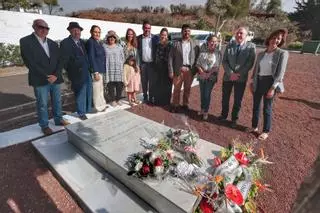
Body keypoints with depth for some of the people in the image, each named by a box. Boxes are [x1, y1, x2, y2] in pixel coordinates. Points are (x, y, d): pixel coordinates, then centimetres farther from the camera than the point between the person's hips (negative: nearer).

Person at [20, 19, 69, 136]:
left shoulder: (53, 43, 13)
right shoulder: (26, 41, -2)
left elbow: (59, 61, 7)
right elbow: (30, 62, -10)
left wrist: (56, 75, -9)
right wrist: (46, 76, -14)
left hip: (55, 78, 4)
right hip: (40, 80, -4)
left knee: (57, 101, 13)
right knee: (42, 104, 4)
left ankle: (58, 120, 29)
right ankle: (44, 125, 17)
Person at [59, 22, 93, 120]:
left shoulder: (82, 41, 12)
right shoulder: (65, 43, -8)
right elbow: (63, 60, -8)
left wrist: (89, 68, 8)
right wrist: (69, 71, -9)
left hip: (87, 72, 7)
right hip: (78, 73, -7)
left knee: (89, 92, 16)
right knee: (80, 94, 2)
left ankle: (88, 109, 34)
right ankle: (81, 113, 19)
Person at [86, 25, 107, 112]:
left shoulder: (99, 42, 12)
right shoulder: (90, 42, -13)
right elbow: (91, 58, -18)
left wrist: (102, 70, 13)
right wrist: (96, 72, -20)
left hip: (101, 69, 9)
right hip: (96, 70, -9)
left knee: (101, 88, 18)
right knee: (97, 89, 1)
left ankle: (102, 104, 32)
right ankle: (99, 107, 14)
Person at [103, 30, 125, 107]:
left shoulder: (119, 47, 10)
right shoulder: (104, 46, 5)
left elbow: (122, 57, 12)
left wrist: (120, 65, 6)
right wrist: (105, 66, 2)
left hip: (118, 69, 1)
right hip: (109, 69, -1)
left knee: (119, 85, 0)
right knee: (110, 85, -1)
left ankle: (118, 99, 16)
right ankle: (113, 100, 11)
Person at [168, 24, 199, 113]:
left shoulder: (194, 44, 5)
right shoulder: (176, 43, -1)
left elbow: (197, 57, 5)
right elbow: (170, 57, -4)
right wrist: (171, 71, -9)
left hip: (190, 70, 2)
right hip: (179, 69, -2)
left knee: (187, 89, 12)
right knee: (177, 89, 6)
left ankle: (185, 104, 28)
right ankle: (175, 105, 20)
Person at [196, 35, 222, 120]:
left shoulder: (218, 53, -4)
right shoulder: (203, 51, 2)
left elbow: (217, 66, -8)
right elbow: (198, 63, 0)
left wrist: (208, 74, -18)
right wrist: (202, 72, -13)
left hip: (211, 77, -2)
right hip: (201, 76, 3)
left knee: (207, 94, -1)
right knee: (202, 93, 12)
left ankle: (206, 111, 15)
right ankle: (202, 109, 29)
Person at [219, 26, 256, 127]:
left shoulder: (251, 46, -4)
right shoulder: (229, 45, 2)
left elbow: (250, 63, -8)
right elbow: (224, 61, -1)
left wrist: (238, 74, -16)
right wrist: (230, 73, -14)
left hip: (241, 78, -2)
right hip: (227, 76, 2)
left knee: (238, 100, 8)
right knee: (225, 98, 13)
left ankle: (234, 119, 26)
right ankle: (224, 114, 34)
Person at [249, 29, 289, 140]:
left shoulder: (282, 53, -6)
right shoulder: (261, 54, 9)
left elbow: (280, 72, -12)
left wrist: (273, 87, -19)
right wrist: (252, 82, 9)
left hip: (269, 82, -5)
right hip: (258, 82, 5)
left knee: (267, 108, 4)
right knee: (255, 106, 12)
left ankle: (266, 131, 19)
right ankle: (254, 126, 29)